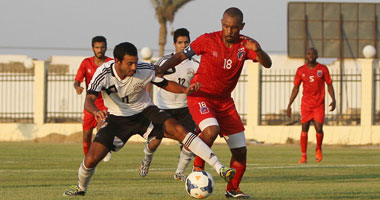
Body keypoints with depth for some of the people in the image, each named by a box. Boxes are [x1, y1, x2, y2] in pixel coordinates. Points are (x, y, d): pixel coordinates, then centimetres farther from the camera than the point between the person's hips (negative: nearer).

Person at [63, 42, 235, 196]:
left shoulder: (145, 70, -21)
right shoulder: (104, 73, -24)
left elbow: (166, 84, -5)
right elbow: (89, 100, -34)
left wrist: (185, 90, -25)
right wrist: (96, 111, -58)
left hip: (144, 112, 0)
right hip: (117, 118, 0)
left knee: (179, 130, -25)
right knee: (91, 159, -9)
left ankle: (219, 168, -27)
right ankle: (81, 188, 27)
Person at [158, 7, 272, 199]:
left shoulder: (245, 45, -6)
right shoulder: (208, 40, -13)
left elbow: (267, 64, -17)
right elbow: (180, 56, -6)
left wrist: (258, 51, -38)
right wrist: (160, 70, -21)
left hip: (224, 100, 4)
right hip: (200, 95, -4)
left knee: (240, 150, 1)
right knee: (211, 130, -33)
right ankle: (198, 168, -11)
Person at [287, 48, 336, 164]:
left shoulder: (323, 69, 2)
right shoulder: (301, 70, 4)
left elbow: (329, 85, 6)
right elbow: (295, 88, 9)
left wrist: (333, 100, -7)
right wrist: (289, 105, 4)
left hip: (319, 104, -1)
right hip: (306, 104, 1)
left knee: (318, 128, -10)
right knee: (304, 128, -5)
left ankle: (318, 149, 19)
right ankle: (303, 156, 0)